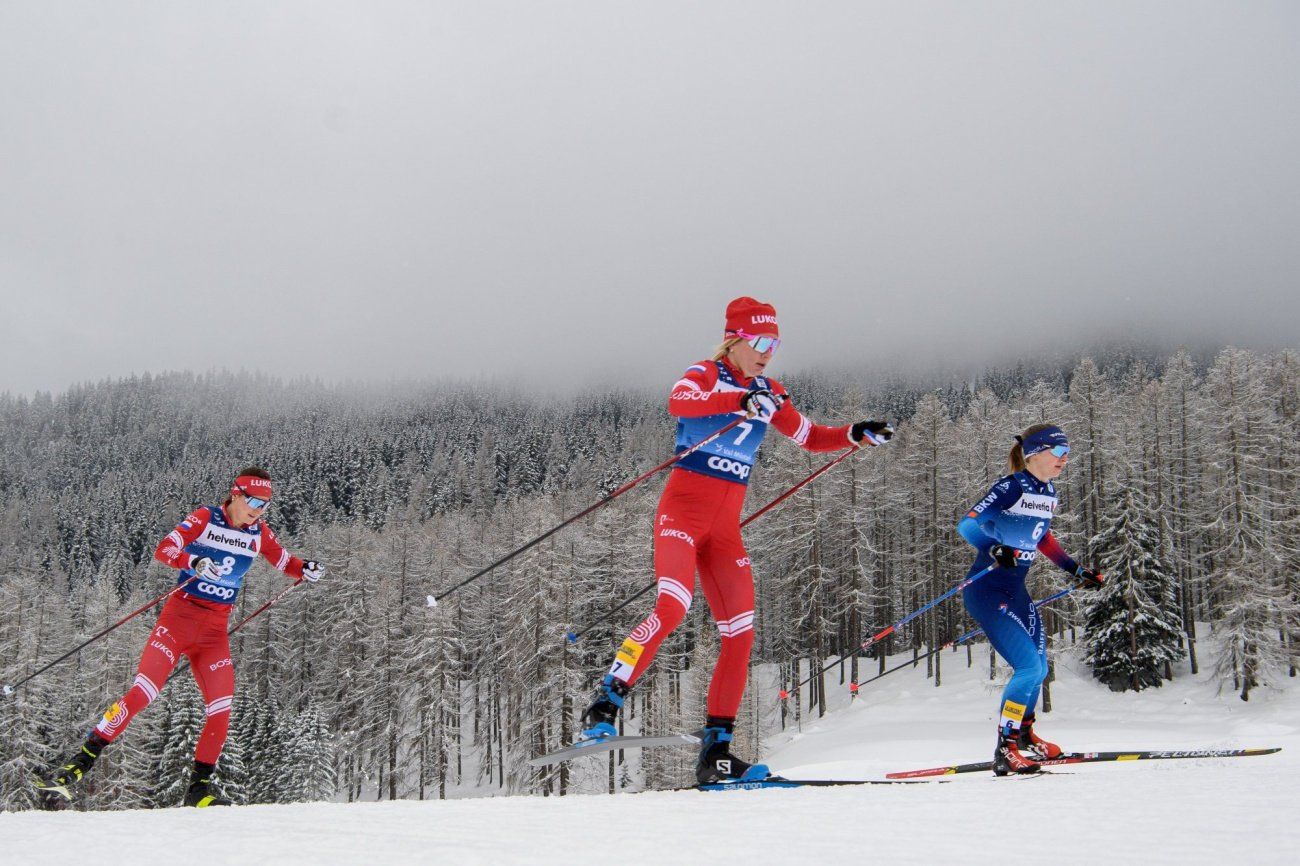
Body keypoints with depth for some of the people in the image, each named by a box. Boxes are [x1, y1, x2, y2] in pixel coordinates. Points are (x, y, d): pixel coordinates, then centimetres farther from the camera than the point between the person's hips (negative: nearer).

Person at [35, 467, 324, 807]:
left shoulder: (259, 533, 8)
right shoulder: (205, 518, -6)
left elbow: (283, 562, 23)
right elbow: (163, 550, -17)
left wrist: (305, 569, 1)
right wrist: (196, 562, -35)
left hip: (215, 629, 4)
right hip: (180, 615, -4)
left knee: (221, 708, -7)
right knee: (142, 692, -15)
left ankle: (199, 786, 7)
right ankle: (81, 761, -9)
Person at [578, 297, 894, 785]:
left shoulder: (767, 393, 14)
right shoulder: (705, 376, -3)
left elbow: (811, 437, 26)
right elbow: (678, 402, -27)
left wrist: (857, 434, 9)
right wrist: (741, 401, -41)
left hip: (725, 526, 6)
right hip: (684, 510, -6)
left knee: (740, 635, -2)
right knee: (673, 607, -27)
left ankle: (716, 752, 3)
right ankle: (604, 706, -22)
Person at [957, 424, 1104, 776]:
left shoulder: (1048, 494, 9)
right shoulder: (1010, 487, -16)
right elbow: (967, 524, -23)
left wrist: (1076, 570, 27)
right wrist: (994, 550, -41)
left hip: (1016, 589, 9)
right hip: (987, 589, -9)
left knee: (1039, 667, 17)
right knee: (1029, 666, -16)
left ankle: (1025, 735, 40)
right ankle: (1005, 751, -7)